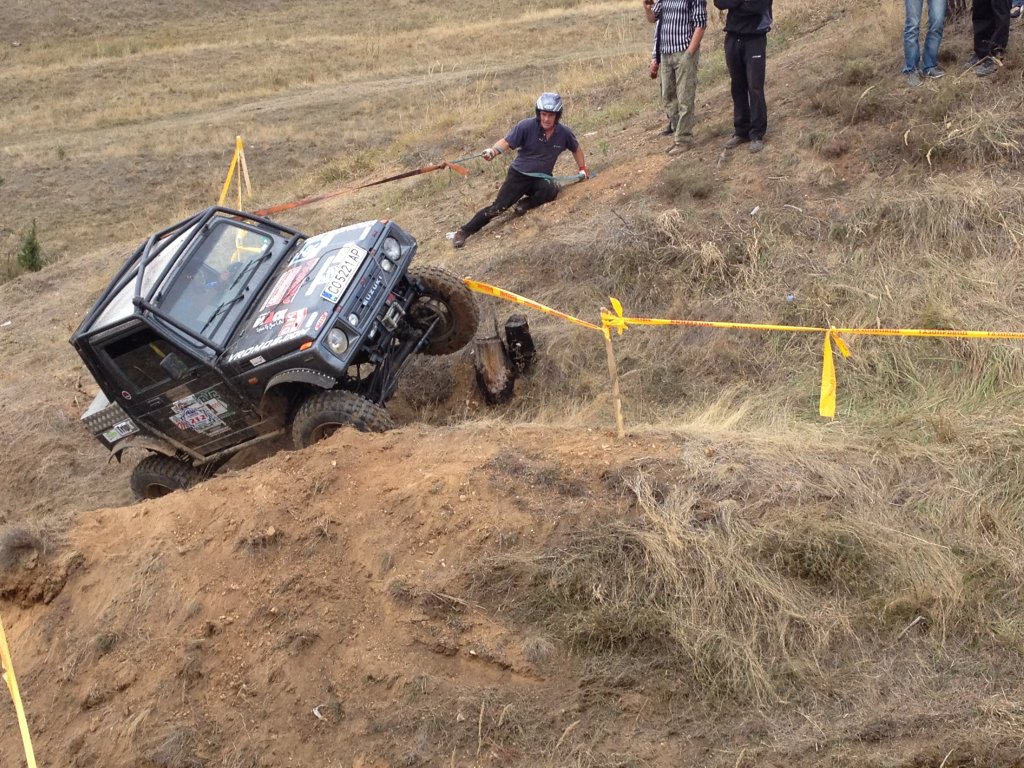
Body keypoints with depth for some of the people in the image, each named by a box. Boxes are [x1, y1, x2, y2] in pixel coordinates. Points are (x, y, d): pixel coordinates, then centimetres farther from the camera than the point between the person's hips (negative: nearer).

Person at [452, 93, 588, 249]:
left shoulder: (564, 133, -5)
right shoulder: (526, 126, -16)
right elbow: (506, 142, -18)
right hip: (519, 175, -2)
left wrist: (583, 169, 19)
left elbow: (576, 148, 15)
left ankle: (525, 204, -3)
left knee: (550, 190, -33)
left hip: (541, 178, 2)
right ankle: (464, 231, -1)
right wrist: (493, 151, -37)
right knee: (498, 207, -13)